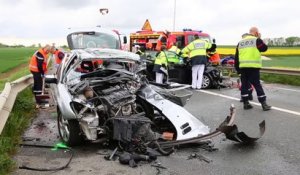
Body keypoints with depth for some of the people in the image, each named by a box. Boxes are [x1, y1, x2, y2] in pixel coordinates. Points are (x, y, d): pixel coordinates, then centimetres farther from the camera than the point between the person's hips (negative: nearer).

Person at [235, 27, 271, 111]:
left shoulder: (240, 42, 15)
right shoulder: (257, 40, -2)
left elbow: (237, 56, 14)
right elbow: (264, 48, 8)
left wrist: (237, 68, 19)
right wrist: (260, 39, 15)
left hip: (243, 67, 5)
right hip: (253, 67, -5)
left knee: (244, 84, 9)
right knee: (257, 85, -2)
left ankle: (246, 103, 13)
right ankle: (264, 104, 2)